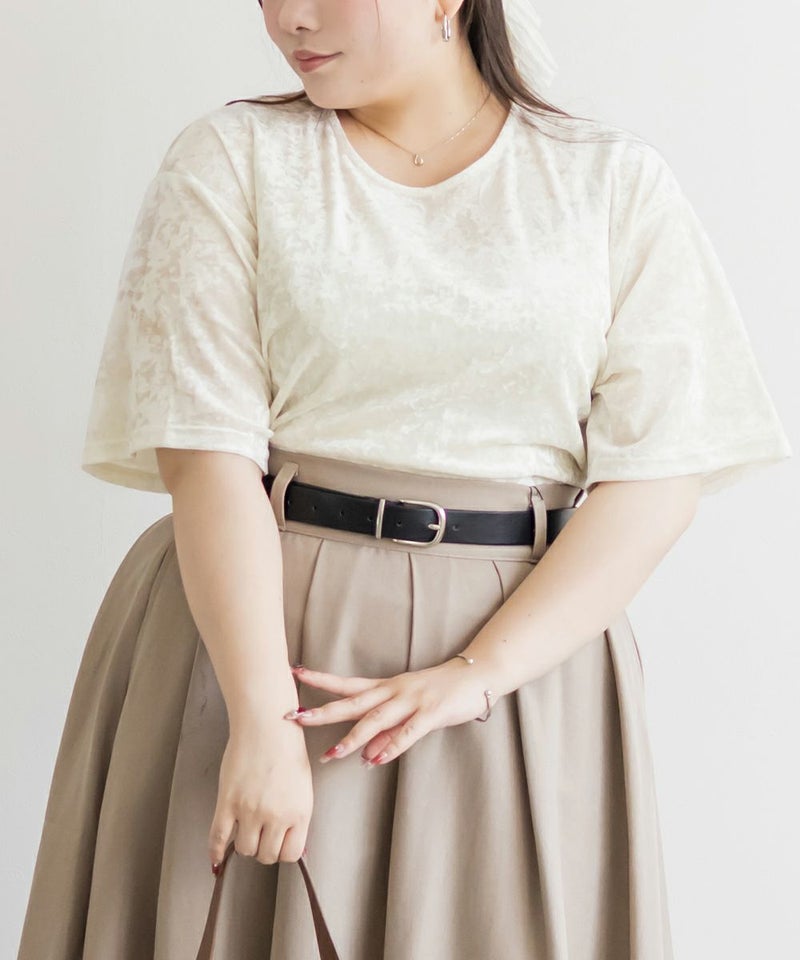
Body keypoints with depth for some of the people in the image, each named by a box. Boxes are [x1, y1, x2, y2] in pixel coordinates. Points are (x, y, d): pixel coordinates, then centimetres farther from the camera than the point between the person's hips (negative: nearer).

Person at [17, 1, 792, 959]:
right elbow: (206, 451, -9)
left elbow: (660, 474, -5)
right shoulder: (231, 158, 0)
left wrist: (476, 672, -15)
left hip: (525, 634, 1)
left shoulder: (616, 181, 1)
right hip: (256, 614, 0)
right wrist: (261, 717, -19)